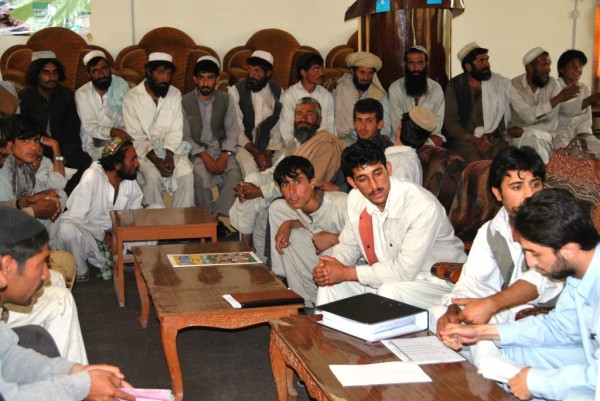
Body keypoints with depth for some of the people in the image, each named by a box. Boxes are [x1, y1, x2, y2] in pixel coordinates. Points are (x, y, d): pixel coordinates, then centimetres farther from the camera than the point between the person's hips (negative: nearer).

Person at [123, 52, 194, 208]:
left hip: (170, 148, 3)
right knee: (153, 176, -30)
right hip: (144, 150, -2)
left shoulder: (175, 94, 2)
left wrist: (169, 156, -19)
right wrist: (155, 160, -23)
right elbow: (136, 137, -11)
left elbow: (175, 131, -3)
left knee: (186, 172, -23)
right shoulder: (131, 97, -8)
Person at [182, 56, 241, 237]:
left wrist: (225, 154, -15)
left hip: (221, 148, 2)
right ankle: (213, 220, -17)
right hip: (197, 149, -2)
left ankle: (213, 217, -22)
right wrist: (204, 156, -17)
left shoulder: (226, 100, 4)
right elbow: (185, 136, -3)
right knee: (200, 174, -33)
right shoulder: (185, 102, -2)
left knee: (235, 173, -28)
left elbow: (233, 131, 3)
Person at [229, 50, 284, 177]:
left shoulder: (278, 92, 2)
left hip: (270, 146, 3)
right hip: (244, 145, -2)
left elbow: (278, 130, 0)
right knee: (249, 165, -32)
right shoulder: (236, 91, -5)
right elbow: (237, 130, -8)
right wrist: (256, 153, -18)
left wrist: (268, 155, -14)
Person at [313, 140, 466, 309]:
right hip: (386, 278, 6)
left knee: (390, 291, -33)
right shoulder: (356, 199, -5)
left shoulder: (423, 206, -27)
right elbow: (348, 245, 9)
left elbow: (406, 270, -28)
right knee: (330, 280, -7)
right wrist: (328, 268, -14)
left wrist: (347, 273, -23)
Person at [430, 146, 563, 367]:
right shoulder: (490, 231, 9)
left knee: (487, 343, -31)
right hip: (504, 312, 6)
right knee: (435, 315, -3)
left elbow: (543, 278, -26)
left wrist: (491, 304, -38)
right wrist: (453, 311, -21)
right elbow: (471, 281, 1)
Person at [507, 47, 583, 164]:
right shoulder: (514, 86, -11)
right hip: (519, 137, -2)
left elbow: (567, 109, 3)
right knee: (533, 137, -34)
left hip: (544, 134, 2)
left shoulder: (552, 83, 2)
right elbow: (528, 116, -23)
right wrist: (557, 99, -27)